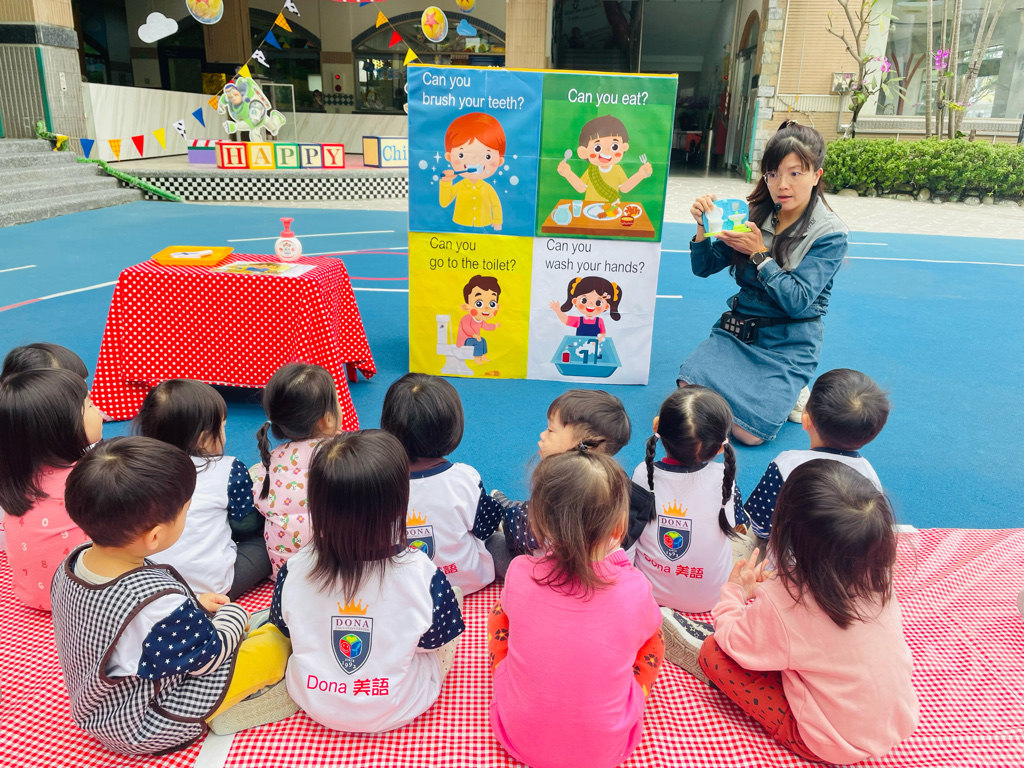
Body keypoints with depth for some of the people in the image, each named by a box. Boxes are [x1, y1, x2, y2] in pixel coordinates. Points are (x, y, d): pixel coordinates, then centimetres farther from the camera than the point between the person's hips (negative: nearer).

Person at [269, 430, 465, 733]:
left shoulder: (293, 572, -23)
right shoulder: (424, 576, -30)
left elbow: (285, 628, -1)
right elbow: (436, 642, -11)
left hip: (314, 703, 3)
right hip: (399, 711, -2)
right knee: (453, 592, 11)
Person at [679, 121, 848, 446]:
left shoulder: (830, 234, -10)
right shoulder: (754, 215, 2)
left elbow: (798, 302, -18)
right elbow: (704, 267, 4)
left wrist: (759, 253, -23)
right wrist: (703, 227, -14)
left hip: (788, 344, -4)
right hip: (738, 327, 4)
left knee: (749, 431, -19)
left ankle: (788, 394, 12)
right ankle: (754, 387, 11)